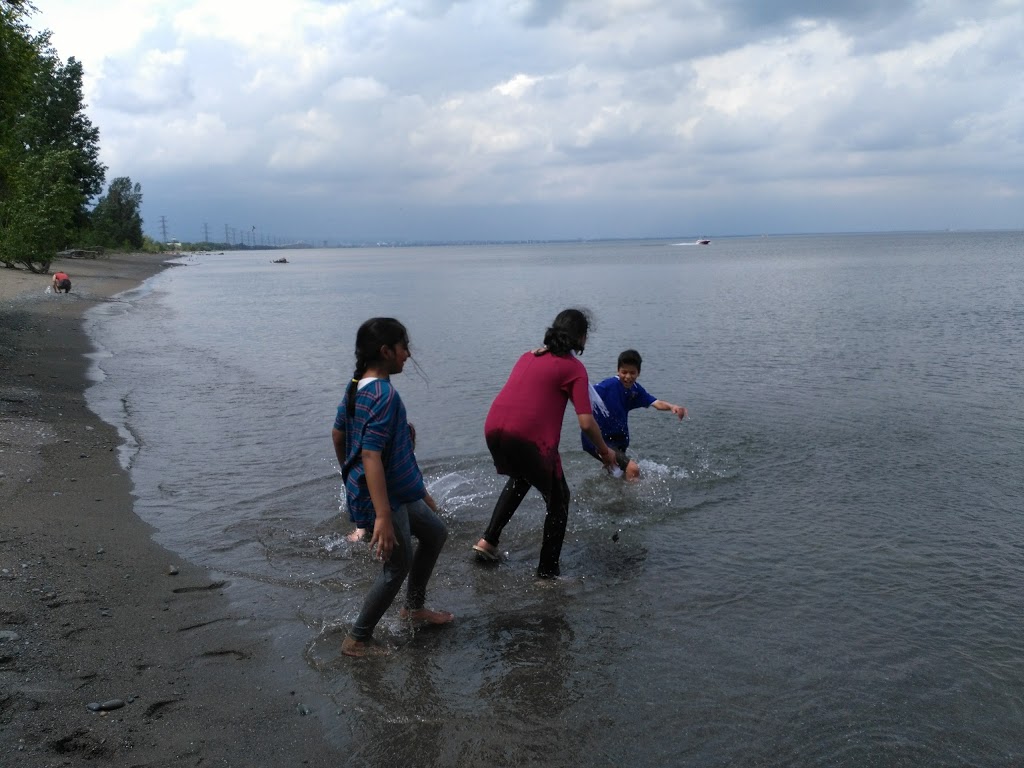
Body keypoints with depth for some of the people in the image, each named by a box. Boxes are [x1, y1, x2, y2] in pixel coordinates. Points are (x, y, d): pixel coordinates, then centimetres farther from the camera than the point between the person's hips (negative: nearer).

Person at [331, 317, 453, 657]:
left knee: (435, 532, 23)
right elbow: (371, 454, -31)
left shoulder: (356, 386, 4)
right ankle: (357, 640, 16)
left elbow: (337, 434, 14)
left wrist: (350, 476, 28)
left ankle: (414, 607, 36)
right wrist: (383, 516, -33)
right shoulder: (385, 394, -25)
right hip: (385, 497, -10)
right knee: (398, 567, 3)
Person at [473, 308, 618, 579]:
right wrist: (605, 450, 12)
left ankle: (488, 541, 29)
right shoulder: (574, 368, 2)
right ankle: (547, 572, 15)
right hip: (529, 437, -7)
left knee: (520, 479, 35)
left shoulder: (529, 356, 20)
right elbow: (586, 423, -4)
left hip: (493, 428, 7)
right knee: (558, 501, 14)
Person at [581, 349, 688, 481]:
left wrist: (672, 406, -35)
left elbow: (656, 403, -15)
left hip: (617, 440, 8)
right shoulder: (609, 385, -23)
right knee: (633, 469, -23)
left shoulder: (635, 389, -3)